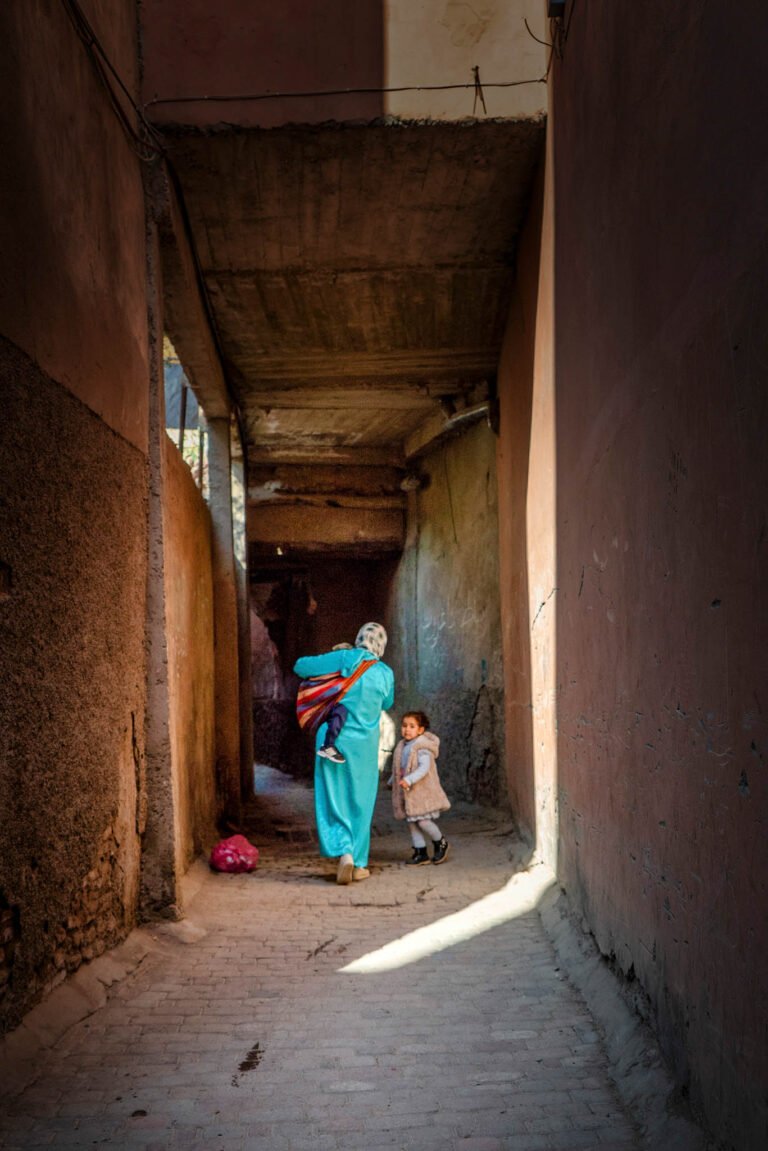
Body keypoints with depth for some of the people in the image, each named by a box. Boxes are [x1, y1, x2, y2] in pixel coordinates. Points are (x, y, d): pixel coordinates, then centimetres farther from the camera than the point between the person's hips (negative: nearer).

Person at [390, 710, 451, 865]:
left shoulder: (422, 747, -15)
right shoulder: (402, 746, 10)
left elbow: (424, 768, -27)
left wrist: (409, 780, -35)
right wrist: (393, 780, 19)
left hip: (423, 790, -8)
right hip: (407, 792, 8)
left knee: (423, 821, -10)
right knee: (412, 823, 8)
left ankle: (441, 843, 15)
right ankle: (421, 852, 18)